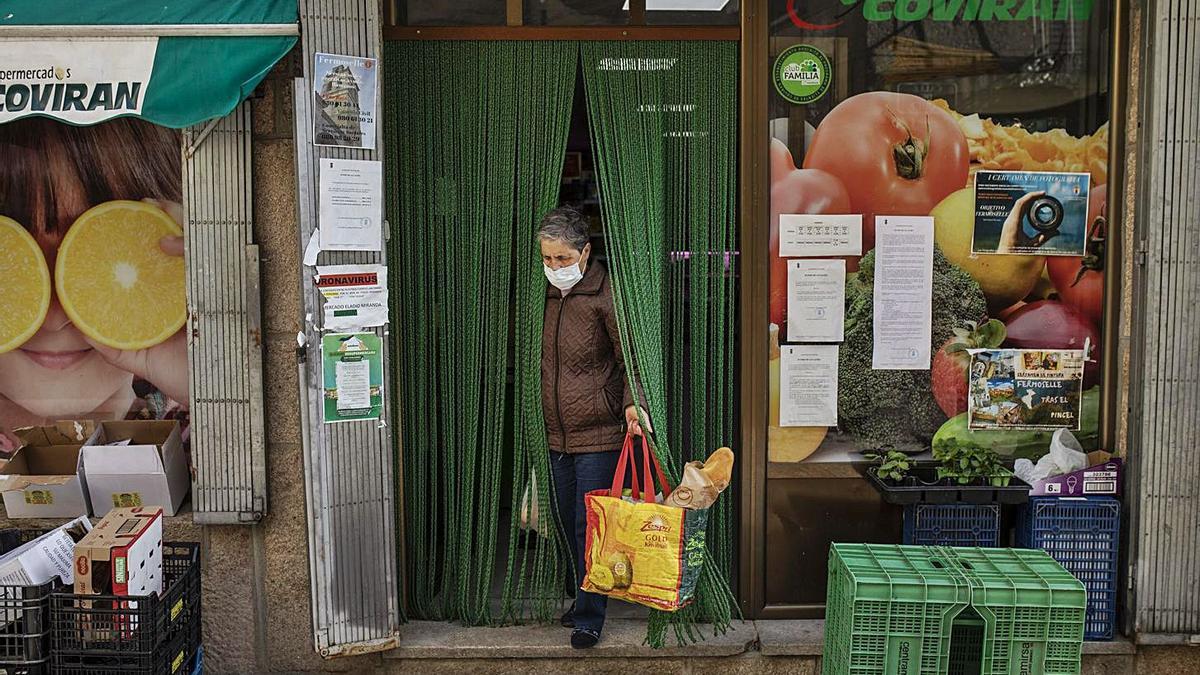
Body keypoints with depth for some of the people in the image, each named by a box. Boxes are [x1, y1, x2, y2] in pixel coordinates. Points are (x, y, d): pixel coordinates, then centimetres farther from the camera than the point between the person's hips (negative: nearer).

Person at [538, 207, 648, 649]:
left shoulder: (604, 296, -11)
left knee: (590, 526, -2)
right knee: (569, 525, 14)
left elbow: (630, 358, -9)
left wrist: (631, 403, -25)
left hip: (599, 434, -6)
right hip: (557, 435, 6)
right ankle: (584, 598, 32)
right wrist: (540, 422, 20)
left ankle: (590, 617, 11)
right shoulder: (545, 295, 9)